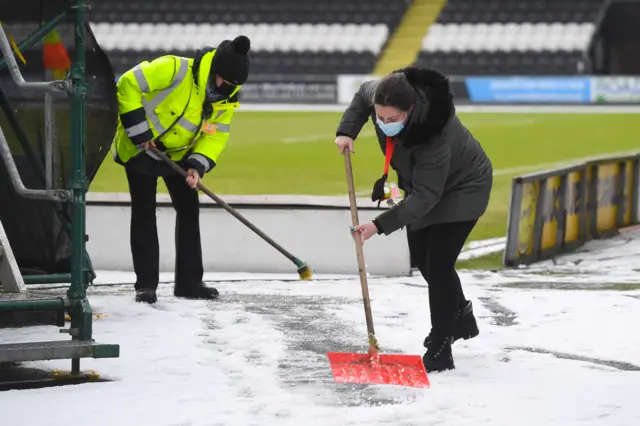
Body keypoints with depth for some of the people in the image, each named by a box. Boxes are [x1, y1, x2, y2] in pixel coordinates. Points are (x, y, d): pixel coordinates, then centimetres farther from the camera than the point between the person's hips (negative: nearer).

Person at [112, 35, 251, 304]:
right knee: (144, 213, -6)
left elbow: (216, 136, -6)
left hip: (178, 152, 6)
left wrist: (198, 165, -23)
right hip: (140, 147, -6)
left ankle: (189, 281, 12)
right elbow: (129, 85, -30)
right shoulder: (175, 70, -32)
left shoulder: (227, 99, -11)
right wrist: (138, 129, -28)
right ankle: (145, 284, -2)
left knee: (189, 210, 5)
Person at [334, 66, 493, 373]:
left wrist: (380, 225, -45)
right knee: (421, 257, 17)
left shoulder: (435, 136, -44)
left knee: (437, 265, -15)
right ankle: (460, 316, 39)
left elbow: (424, 197, -39)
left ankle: (439, 353, -7)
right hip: (424, 185, 8)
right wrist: (347, 131, -15)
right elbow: (363, 94, 1)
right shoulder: (380, 95, -26)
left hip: (461, 189, -8)